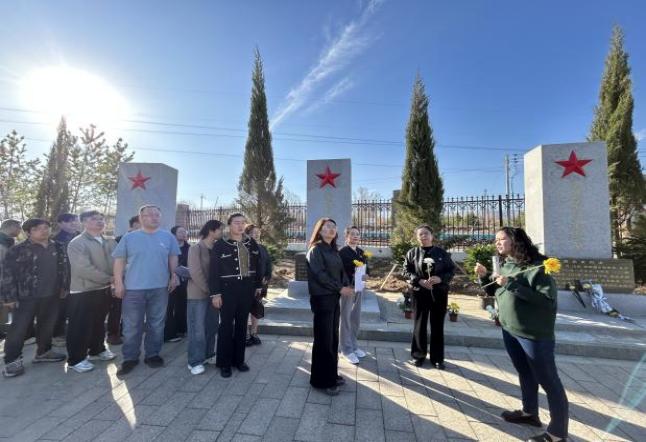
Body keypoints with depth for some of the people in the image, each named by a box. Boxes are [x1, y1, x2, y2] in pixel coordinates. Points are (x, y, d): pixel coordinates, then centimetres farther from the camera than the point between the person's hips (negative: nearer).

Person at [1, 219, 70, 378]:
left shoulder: (57, 247, 5)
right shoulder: (18, 250, -9)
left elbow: (64, 267, 12)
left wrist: (64, 287, 9)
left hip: (51, 295, 5)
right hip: (26, 296, -5)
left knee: (47, 325, 16)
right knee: (19, 328, 3)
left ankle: (43, 352, 32)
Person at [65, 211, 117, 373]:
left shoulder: (110, 242, 7)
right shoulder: (77, 243, -12)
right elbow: (84, 269, -21)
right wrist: (109, 278, -18)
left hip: (105, 290, 6)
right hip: (84, 292, -6)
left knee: (99, 323, 20)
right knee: (80, 326, 5)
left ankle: (97, 350, 36)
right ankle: (76, 359, 20)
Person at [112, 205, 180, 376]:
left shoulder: (168, 237, 4)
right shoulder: (129, 237, 2)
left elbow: (173, 258, 11)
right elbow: (119, 261, 2)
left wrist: (173, 276, 3)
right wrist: (118, 283, -4)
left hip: (160, 288, 1)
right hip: (133, 288, -1)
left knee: (156, 324, 11)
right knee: (132, 326, 8)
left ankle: (152, 354, 26)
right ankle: (130, 358, 23)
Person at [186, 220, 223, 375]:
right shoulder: (196, 248, -10)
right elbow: (195, 272, -15)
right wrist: (208, 290, -12)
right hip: (198, 294, -5)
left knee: (212, 327, 11)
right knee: (198, 328, 1)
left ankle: (208, 355, 26)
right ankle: (195, 362, 13)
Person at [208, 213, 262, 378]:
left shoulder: (251, 243, 5)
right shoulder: (220, 245, -7)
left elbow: (257, 265, 11)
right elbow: (213, 270, -8)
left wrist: (258, 285, 9)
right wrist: (215, 293, -12)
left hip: (247, 288, 4)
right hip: (228, 289, -4)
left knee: (242, 324, 12)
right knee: (226, 325, 4)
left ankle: (239, 359, 26)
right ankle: (224, 363, 18)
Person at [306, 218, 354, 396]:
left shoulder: (334, 251, 13)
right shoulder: (315, 249, -9)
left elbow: (341, 270, 11)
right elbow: (319, 274, -18)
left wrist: (347, 286, -7)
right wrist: (340, 288, -16)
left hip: (334, 298, 7)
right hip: (322, 298, -7)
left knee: (333, 338, 14)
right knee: (324, 340, 0)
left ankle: (332, 374, 29)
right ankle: (322, 380, 15)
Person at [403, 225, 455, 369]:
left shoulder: (442, 253, 3)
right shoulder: (412, 253, 1)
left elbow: (452, 270, 3)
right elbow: (406, 271, -1)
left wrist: (440, 278, -15)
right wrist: (419, 281, -16)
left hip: (439, 293, 1)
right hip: (420, 293, 0)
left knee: (437, 325, 10)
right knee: (419, 324, 9)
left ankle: (437, 358, 24)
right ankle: (418, 355, 25)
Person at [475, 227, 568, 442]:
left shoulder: (536, 266, -19)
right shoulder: (506, 265, 4)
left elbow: (549, 300, -26)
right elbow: (495, 292, 15)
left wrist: (512, 285, -29)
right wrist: (485, 277, -4)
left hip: (534, 333, -8)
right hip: (509, 330, 8)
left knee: (548, 381, 5)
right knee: (524, 374, 22)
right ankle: (530, 413, 40)